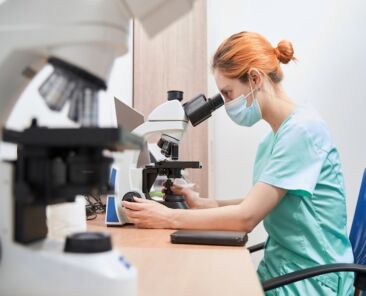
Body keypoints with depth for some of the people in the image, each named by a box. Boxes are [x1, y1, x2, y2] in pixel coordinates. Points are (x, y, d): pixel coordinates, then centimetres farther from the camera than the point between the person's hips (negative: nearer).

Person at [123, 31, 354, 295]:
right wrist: (201, 204, -2)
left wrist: (168, 218, -16)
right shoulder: (272, 139, 8)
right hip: (279, 269, 7)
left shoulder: (304, 128, -19)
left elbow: (247, 217, -22)